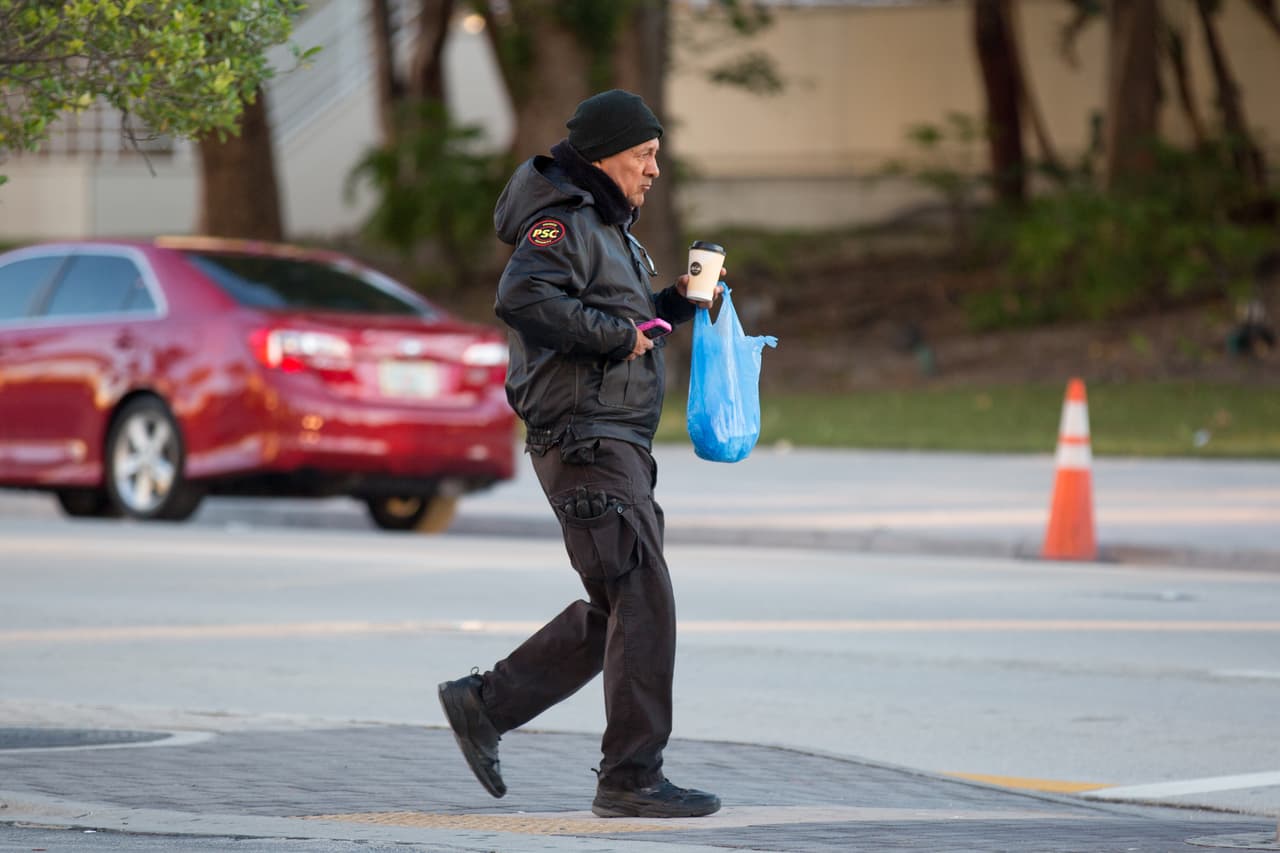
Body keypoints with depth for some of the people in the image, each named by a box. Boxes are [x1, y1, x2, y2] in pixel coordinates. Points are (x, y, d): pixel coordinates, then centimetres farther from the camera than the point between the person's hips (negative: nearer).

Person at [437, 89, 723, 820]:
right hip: (583, 443, -11)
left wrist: (678, 300, 12)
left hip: (619, 446, 11)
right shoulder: (564, 225, -12)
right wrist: (619, 334, -23)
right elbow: (523, 299, -30)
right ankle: (630, 778, -9)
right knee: (643, 604, -12)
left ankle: (485, 704, 20)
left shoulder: (609, 227, 21)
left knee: (616, 611, 13)